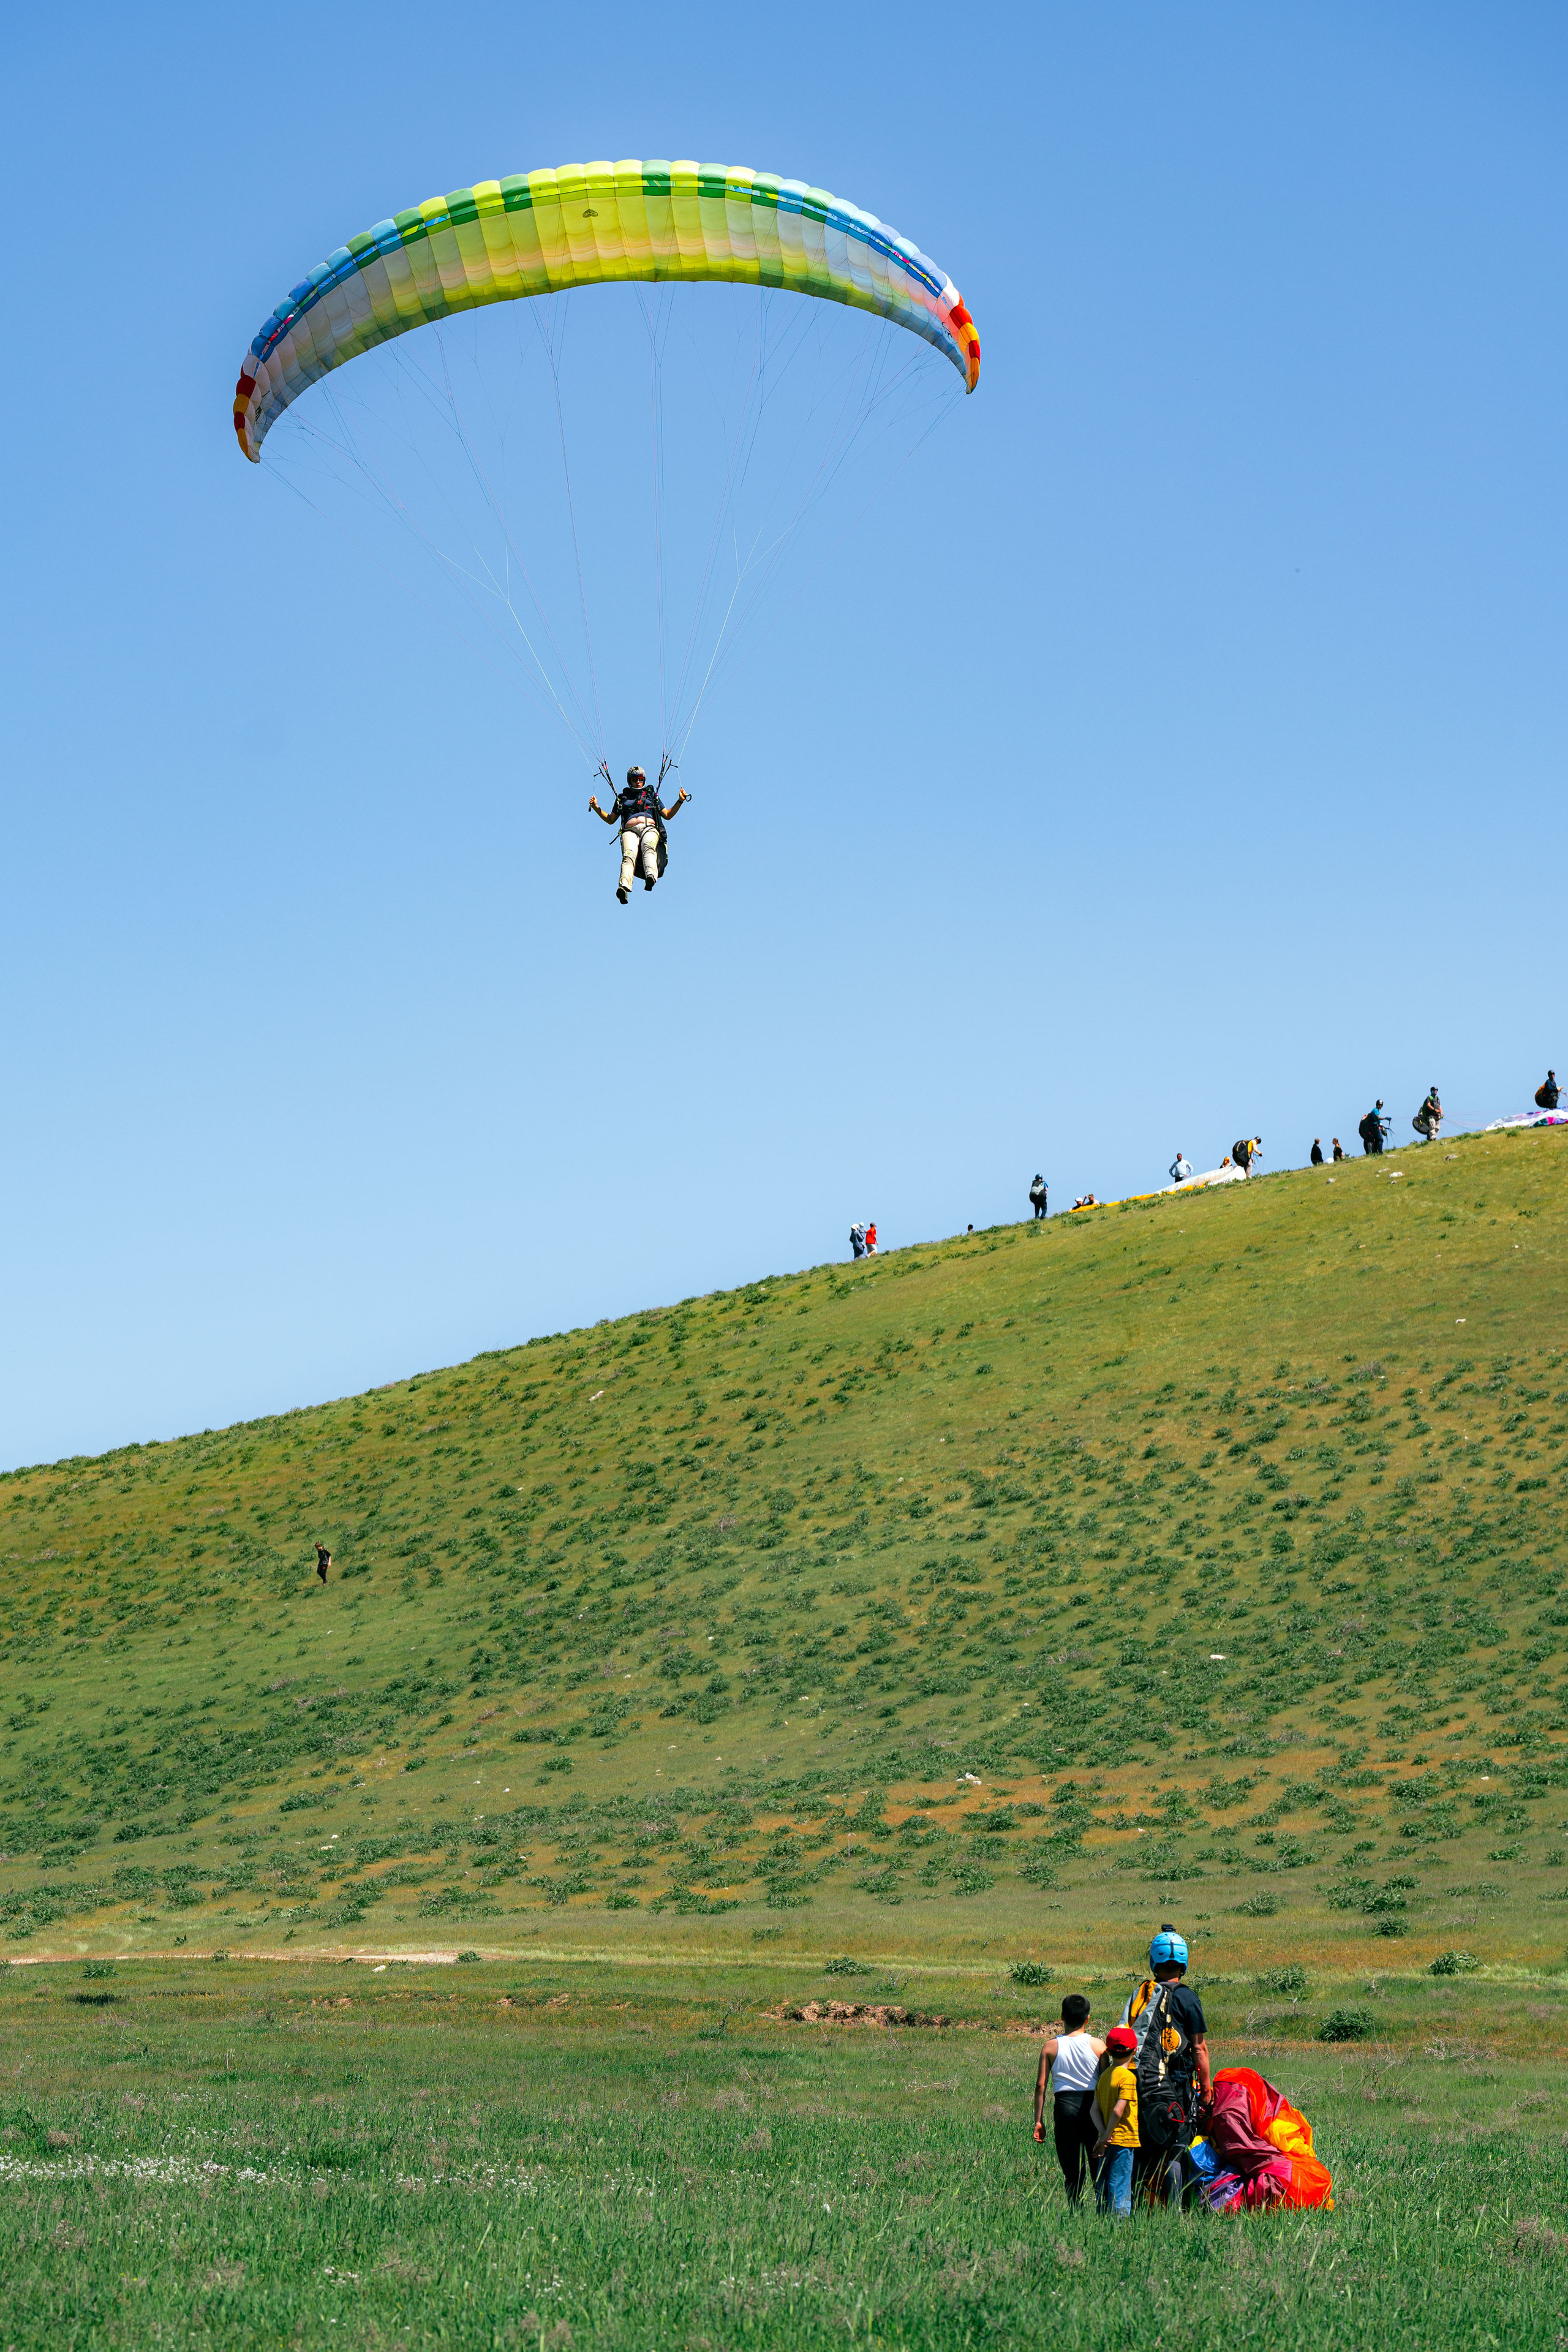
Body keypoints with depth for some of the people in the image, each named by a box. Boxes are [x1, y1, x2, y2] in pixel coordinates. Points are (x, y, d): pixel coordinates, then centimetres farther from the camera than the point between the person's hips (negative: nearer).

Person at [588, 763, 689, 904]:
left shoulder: (652, 796, 30)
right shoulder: (622, 798, 30)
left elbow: (667, 815, 28)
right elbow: (610, 820, 32)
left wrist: (680, 801, 16)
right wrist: (596, 808, 18)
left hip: (650, 828, 0)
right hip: (630, 831, 0)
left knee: (648, 847, -39)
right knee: (629, 854, -34)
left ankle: (651, 876, -66)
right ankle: (624, 887, -60)